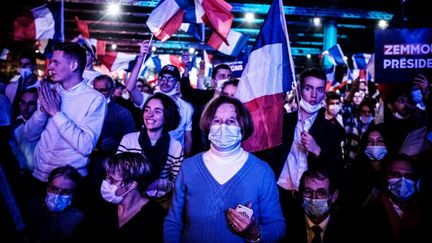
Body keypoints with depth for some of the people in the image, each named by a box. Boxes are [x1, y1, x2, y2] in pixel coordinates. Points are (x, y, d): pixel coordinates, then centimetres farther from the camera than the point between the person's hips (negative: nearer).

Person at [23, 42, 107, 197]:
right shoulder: (50, 92, 4)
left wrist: (56, 112, -20)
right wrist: (43, 109, -13)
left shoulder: (95, 99, -14)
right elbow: (29, 135, 4)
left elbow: (86, 146, -23)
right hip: (39, 175, 5)